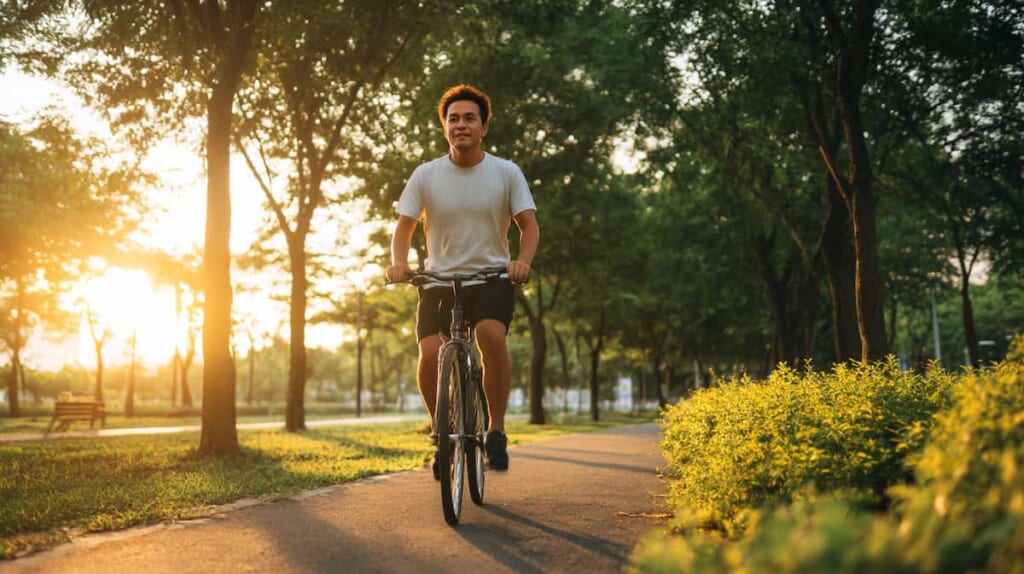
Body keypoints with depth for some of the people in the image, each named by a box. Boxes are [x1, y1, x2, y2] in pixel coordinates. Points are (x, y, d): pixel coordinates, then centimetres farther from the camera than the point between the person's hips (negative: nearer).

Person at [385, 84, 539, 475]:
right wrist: (398, 262, -19)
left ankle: (496, 431, -14)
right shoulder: (426, 175, -1)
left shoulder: (506, 173, -1)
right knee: (429, 354, -19)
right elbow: (404, 227, 1)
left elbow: (529, 225, -2)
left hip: (491, 277, -1)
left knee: (492, 336, -31)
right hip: (439, 280, 1)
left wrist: (523, 260, -23)